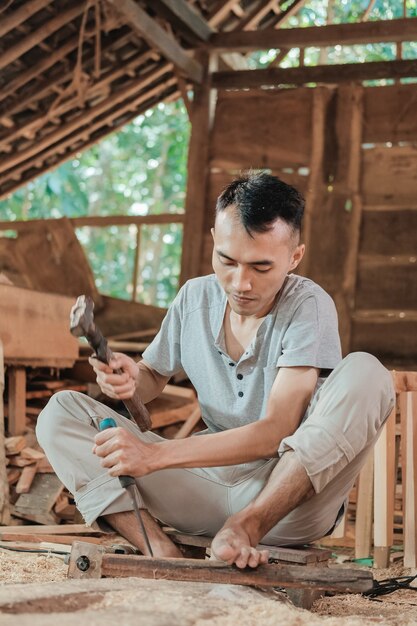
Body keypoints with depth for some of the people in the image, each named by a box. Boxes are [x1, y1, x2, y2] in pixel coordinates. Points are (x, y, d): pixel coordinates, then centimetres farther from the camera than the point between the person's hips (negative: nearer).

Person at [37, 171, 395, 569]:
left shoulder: (308, 307, -12)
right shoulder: (195, 298, 4)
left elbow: (275, 433, -22)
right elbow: (155, 377, 19)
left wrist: (155, 455, -29)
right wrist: (131, 379, -8)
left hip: (289, 496, -4)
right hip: (210, 484, 5)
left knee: (365, 374, -28)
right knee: (60, 412, -7)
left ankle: (244, 528, -30)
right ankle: (161, 551, -30)